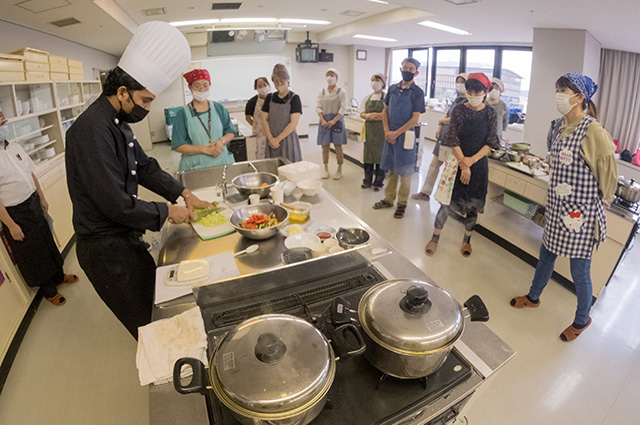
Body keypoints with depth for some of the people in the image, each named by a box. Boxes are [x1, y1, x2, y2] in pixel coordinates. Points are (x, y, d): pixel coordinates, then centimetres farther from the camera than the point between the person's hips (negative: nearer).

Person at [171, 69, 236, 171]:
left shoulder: (219, 108, 8)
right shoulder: (182, 114, -1)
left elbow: (231, 132, 12)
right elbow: (177, 146, -5)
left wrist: (222, 141, -10)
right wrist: (204, 149, -16)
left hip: (222, 162, 3)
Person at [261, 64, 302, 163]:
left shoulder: (294, 98, -5)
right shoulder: (270, 97, 9)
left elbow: (293, 123, -12)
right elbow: (265, 119, 6)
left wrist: (278, 139, -12)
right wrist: (271, 138, -8)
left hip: (288, 139, -4)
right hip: (272, 142, 4)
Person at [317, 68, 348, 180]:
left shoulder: (341, 92, 1)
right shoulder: (321, 92, 10)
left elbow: (343, 108, -6)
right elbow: (318, 107, 5)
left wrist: (334, 120, -17)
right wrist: (322, 120, -11)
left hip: (337, 121, -3)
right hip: (324, 121, 3)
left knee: (338, 146, -1)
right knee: (325, 146, 3)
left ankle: (339, 170, 7)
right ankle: (325, 169, 13)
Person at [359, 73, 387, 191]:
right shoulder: (367, 98, 14)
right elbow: (362, 114, 9)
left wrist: (377, 116, -16)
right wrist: (367, 116, -11)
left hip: (381, 129, -4)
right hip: (369, 129, 5)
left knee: (380, 155, -2)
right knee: (368, 154, 6)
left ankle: (378, 182, 7)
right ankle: (367, 180, 17)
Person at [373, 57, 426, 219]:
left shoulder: (417, 92, -7)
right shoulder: (393, 89, 7)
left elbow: (414, 119, -12)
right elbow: (385, 111, 10)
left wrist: (396, 133, -15)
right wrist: (387, 131, -4)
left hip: (405, 135, -4)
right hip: (390, 134, 5)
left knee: (404, 172, 4)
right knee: (392, 169, 14)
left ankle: (402, 204, 16)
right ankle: (388, 199, 27)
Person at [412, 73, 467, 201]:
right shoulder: (456, 99, 16)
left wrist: (441, 121, -2)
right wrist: (439, 128, 1)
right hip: (443, 136, 8)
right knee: (434, 164, 10)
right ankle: (425, 192, 19)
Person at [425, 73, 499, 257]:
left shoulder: (490, 114, 1)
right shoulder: (459, 111, -4)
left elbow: (490, 143, -1)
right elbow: (453, 140, -8)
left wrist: (471, 160, -14)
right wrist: (463, 164, -14)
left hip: (479, 164, 2)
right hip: (457, 162, -2)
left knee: (473, 204, 10)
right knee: (448, 201, -2)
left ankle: (467, 239, 29)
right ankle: (435, 238, 13)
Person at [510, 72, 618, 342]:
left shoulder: (592, 131, -19)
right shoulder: (563, 127, 6)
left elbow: (608, 170, -12)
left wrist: (602, 199, 0)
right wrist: (554, 200, 14)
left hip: (580, 213, -8)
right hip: (557, 208, 8)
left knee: (580, 271, 7)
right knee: (546, 256, 22)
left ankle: (582, 320, 30)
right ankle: (533, 297, 43)